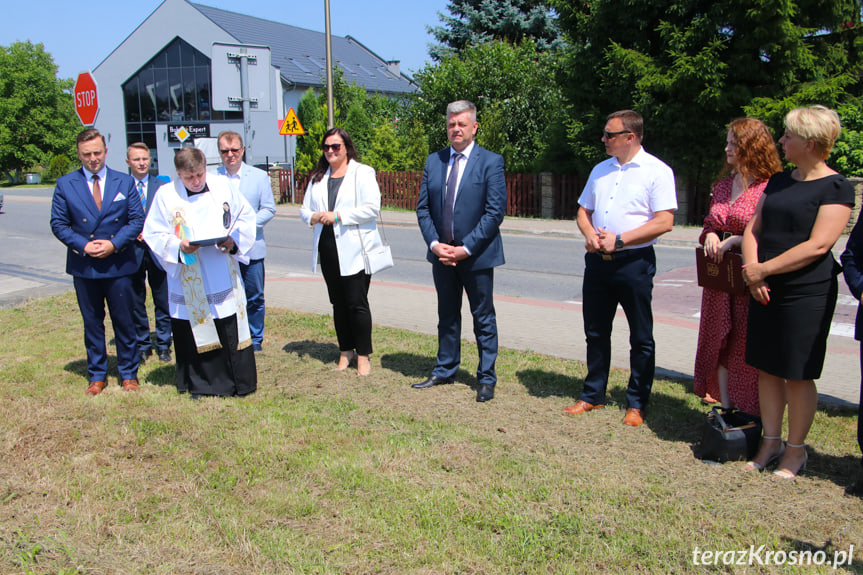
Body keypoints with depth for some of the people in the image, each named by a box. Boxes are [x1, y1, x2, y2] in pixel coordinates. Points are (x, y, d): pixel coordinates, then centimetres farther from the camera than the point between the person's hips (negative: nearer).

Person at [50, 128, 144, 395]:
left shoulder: (125, 182, 3)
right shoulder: (65, 184, 3)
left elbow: (137, 219, 0)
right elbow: (58, 223, 2)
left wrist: (114, 243, -14)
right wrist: (83, 245, -13)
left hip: (118, 264, 0)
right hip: (83, 266, 1)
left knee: (124, 321, 7)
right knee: (92, 323, 10)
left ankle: (129, 374, 20)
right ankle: (97, 375, 23)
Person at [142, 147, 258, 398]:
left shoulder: (221, 185, 3)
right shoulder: (166, 195, -2)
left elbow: (245, 216, 11)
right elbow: (153, 234, 0)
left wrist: (234, 240, -7)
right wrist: (179, 246, -18)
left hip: (224, 279, 1)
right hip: (189, 282, -1)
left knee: (233, 331, 4)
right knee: (195, 334, 5)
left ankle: (242, 382, 17)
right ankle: (202, 384, 20)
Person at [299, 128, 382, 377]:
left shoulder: (362, 173, -1)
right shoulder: (317, 177, 17)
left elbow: (372, 207, -12)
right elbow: (305, 209, 17)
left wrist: (338, 216, -17)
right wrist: (313, 216, -7)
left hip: (354, 249, -5)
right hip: (327, 249, 6)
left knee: (357, 303, -5)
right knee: (338, 303, 11)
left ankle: (363, 355, 6)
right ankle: (346, 351, 22)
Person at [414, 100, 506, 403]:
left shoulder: (491, 162, -7)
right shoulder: (433, 161, 7)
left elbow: (495, 212, -12)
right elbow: (423, 208, 7)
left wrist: (466, 248, -16)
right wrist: (434, 244, -7)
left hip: (477, 255, -4)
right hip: (442, 254, 5)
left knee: (483, 318, 6)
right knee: (447, 316, 16)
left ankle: (486, 378, 19)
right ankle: (444, 370, 31)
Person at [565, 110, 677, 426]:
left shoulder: (657, 171, -6)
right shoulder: (600, 170, 14)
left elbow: (664, 222, -13)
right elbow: (583, 211, 18)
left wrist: (620, 240, -17)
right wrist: (590, 234, -4)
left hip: (634, 261, -6)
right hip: (597, 260, 6)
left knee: (641, 338, 5)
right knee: (595, 333, 12)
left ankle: (636, 404, 17)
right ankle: (593, 396, 26)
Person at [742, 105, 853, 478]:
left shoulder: (836, 188, -8)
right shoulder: (779, 182, 13)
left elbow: (817, 245, -17)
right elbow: (753, 228, 12)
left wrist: (764, 269, -16)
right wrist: (752, 271, -5)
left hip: (807, 293, -6)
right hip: (765, 291, 7)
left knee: (797, 374, 2)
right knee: (767, 368, 11)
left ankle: (795, 449, 18)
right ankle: (770, 441, 24)